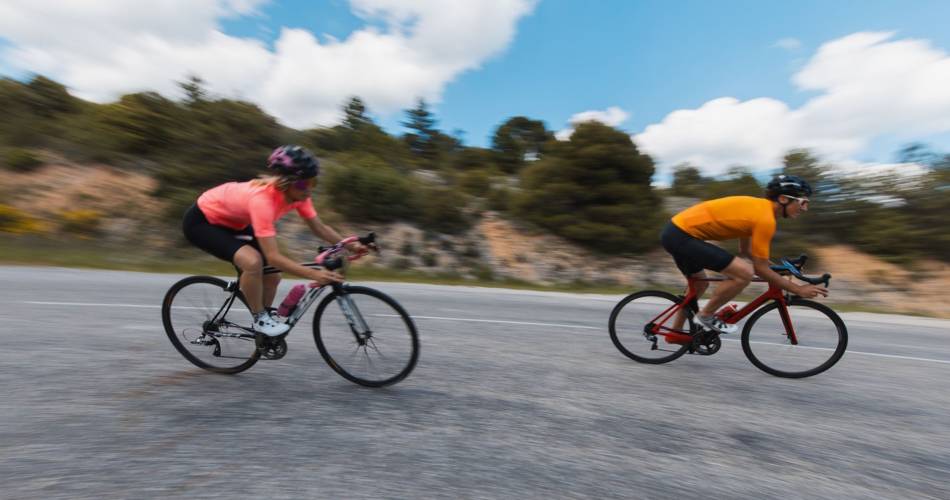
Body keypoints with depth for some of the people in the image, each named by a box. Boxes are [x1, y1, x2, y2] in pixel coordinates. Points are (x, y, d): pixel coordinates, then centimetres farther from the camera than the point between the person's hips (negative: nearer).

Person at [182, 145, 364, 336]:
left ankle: (265, 317, 23)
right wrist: (314, 274, -50)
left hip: (233, 221, 7)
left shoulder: (297, 193, -20)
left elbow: (319, 228, -12)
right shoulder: (262, 199, -40)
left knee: (273, 275, -1)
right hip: (201, 221, -7)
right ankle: (259, 319, -7)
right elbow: (274, 257, -42)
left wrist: (350, 245, -23)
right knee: (253, 262, -31)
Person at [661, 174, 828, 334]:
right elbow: (760, 269, -7)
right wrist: (799, 289, 3)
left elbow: (745, 252, 27)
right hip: (682, 235, -10)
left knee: (700, 284, 26)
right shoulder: (765, 218, -12)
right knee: (745, 272, -14)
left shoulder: (757, 206, 17)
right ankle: (706, 316, 4)